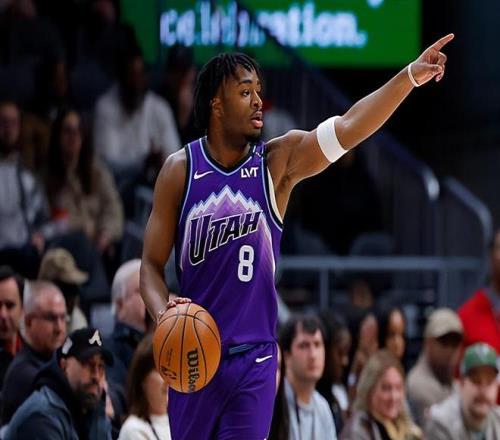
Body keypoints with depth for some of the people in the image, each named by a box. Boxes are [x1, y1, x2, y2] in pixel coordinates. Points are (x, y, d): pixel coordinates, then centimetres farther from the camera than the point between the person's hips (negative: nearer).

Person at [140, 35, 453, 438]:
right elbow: (152, 264, 0)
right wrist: (162, 313, -20)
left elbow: (347, 128, -18)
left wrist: (411, 76, -30)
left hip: (254, 359, 0)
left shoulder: (278, 162, -4)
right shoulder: (180, 170, -4)